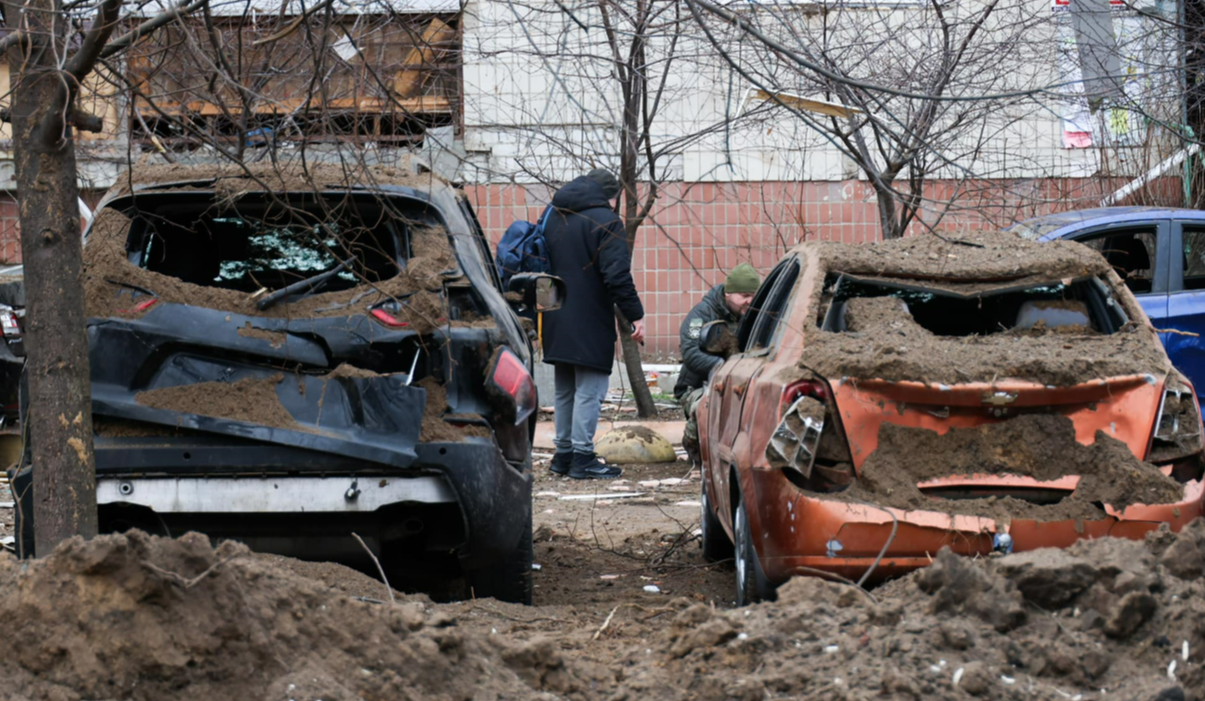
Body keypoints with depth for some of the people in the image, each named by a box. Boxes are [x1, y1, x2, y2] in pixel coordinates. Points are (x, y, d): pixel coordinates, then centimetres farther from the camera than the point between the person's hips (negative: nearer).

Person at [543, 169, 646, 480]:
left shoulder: (553, 218, 13)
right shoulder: (605, 221, -10)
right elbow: (617, 276, -17)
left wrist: (544, 312, 23)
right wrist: (635, 315, -12)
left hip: (556, 323, 7)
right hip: (590, 323, -7)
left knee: (564, 389, 15)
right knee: (590, 390, -4)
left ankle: (564, 454, 18)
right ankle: (582, 457, -7)